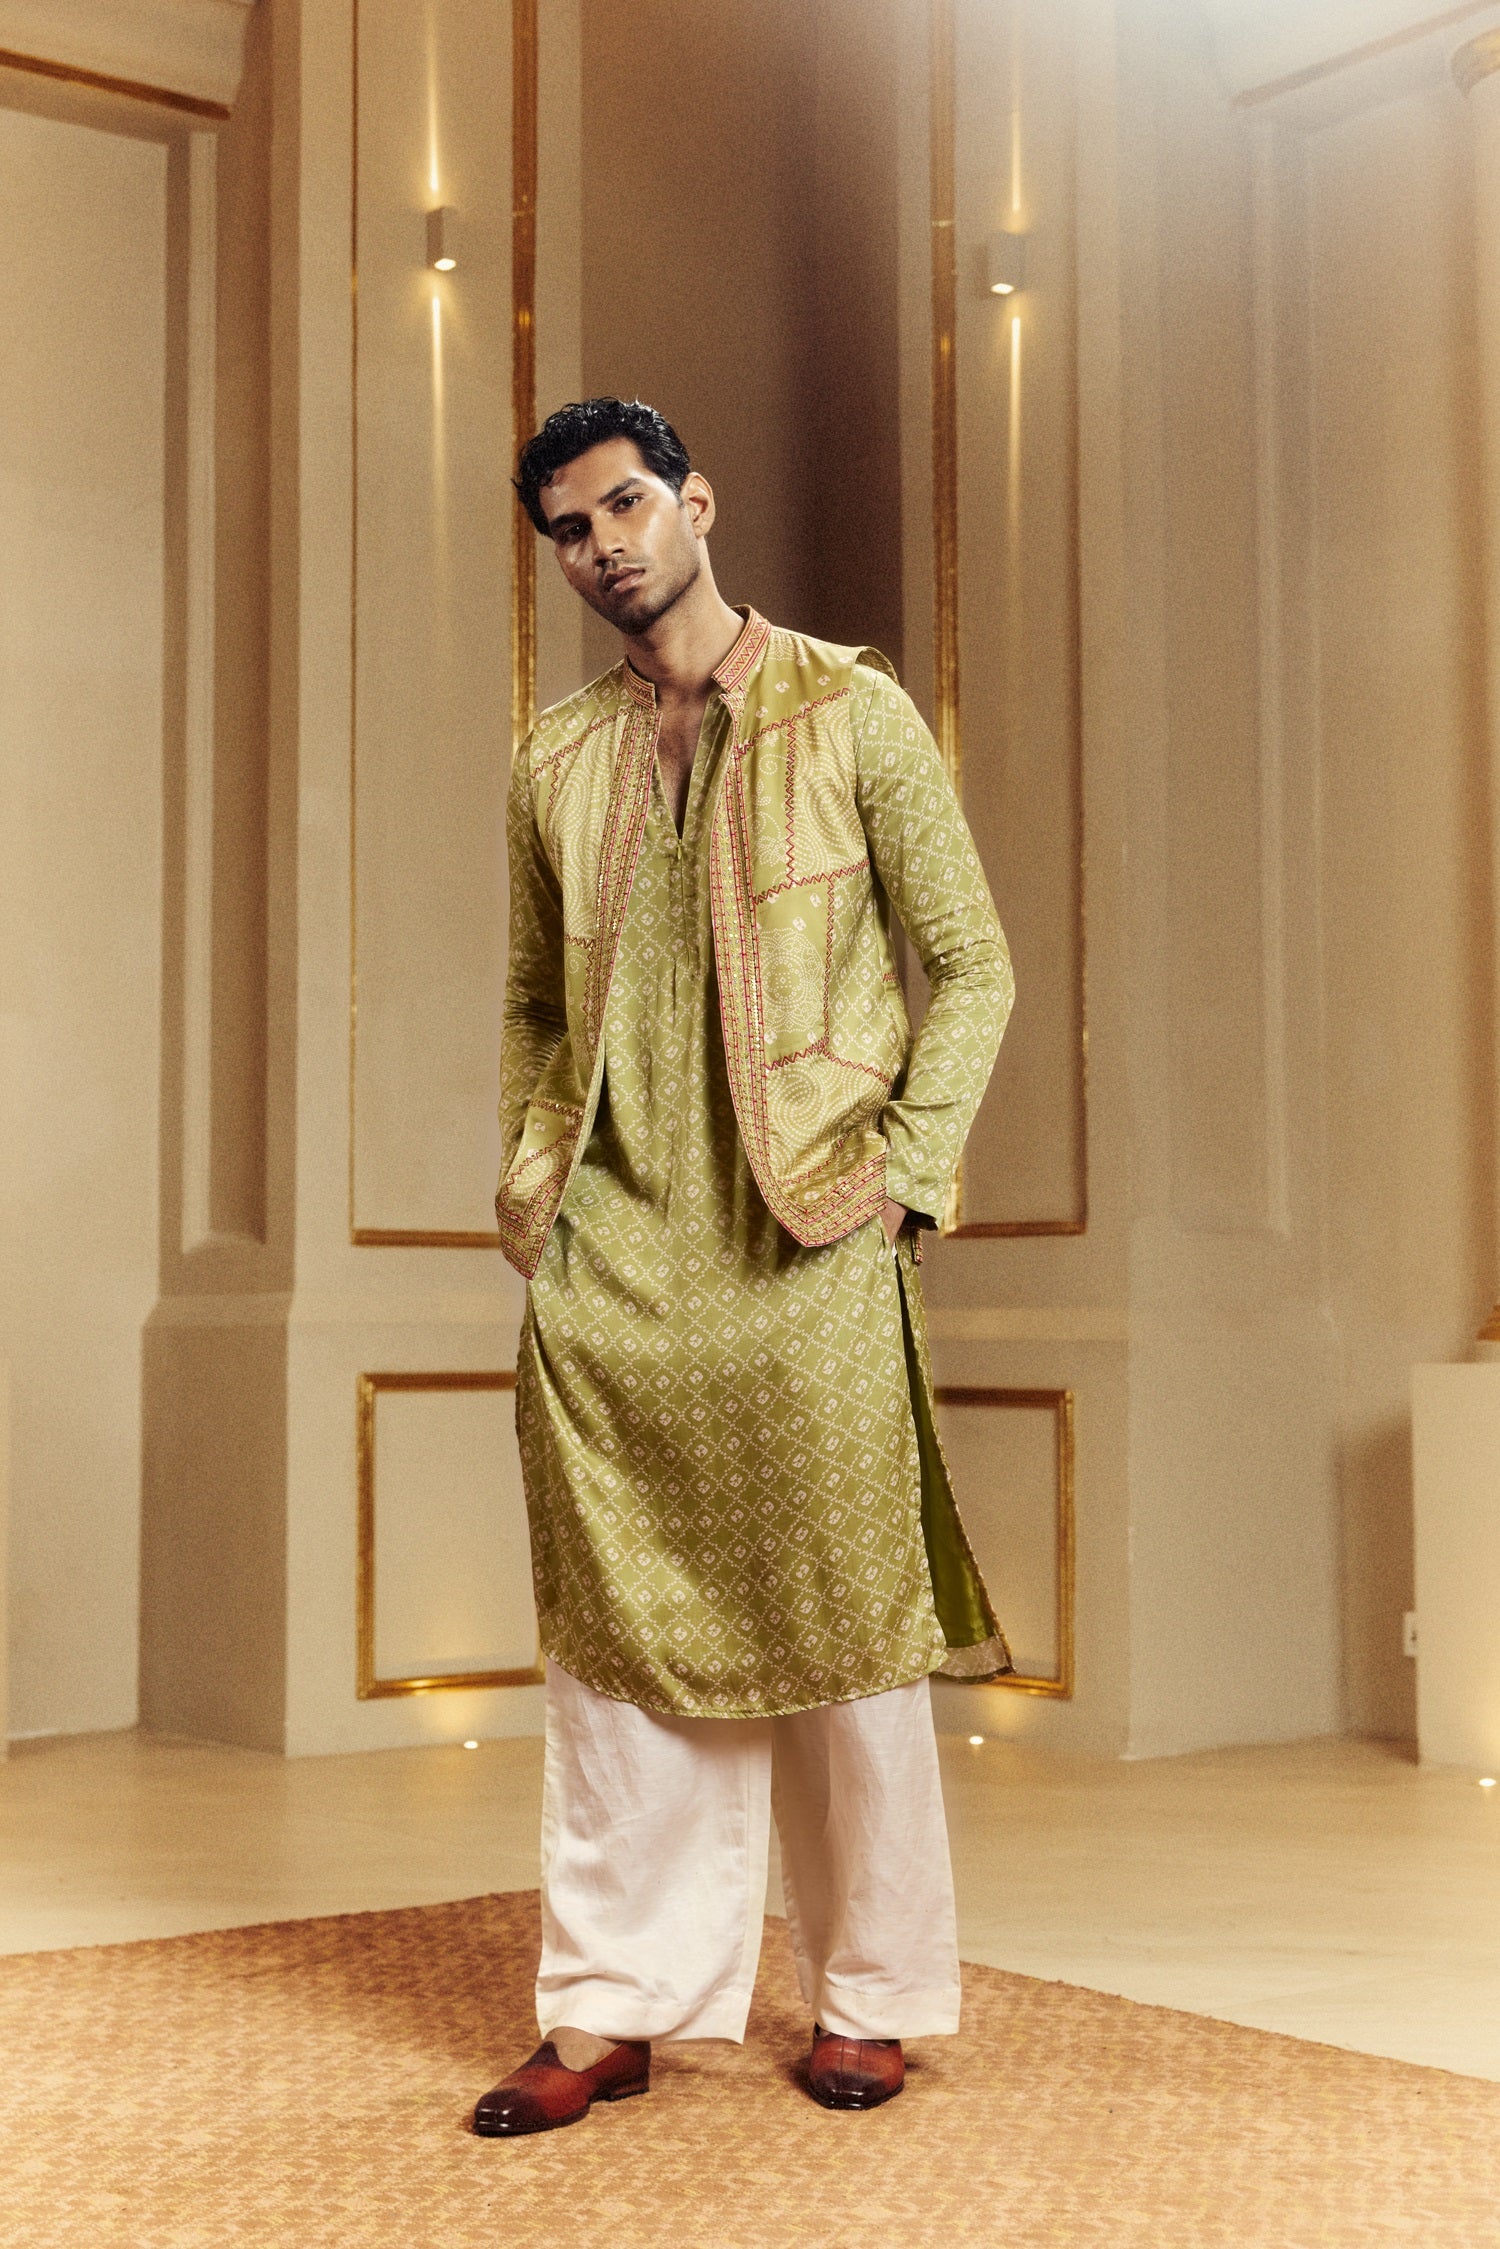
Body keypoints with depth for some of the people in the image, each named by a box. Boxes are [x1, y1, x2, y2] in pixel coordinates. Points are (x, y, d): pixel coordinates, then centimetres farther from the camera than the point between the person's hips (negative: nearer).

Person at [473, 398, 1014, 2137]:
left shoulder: (849, 714, 2)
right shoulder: (556, 765, 13)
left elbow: (972, 966, 2)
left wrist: (901, 1170, -8)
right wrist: (528, 1175, 6)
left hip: (805, 1254, -3)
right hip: (608, 1266, 4)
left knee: (841, 1621, 3)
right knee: (614, 1630, 6)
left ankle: (871, 1995, 18)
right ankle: (611, 2006, 15)